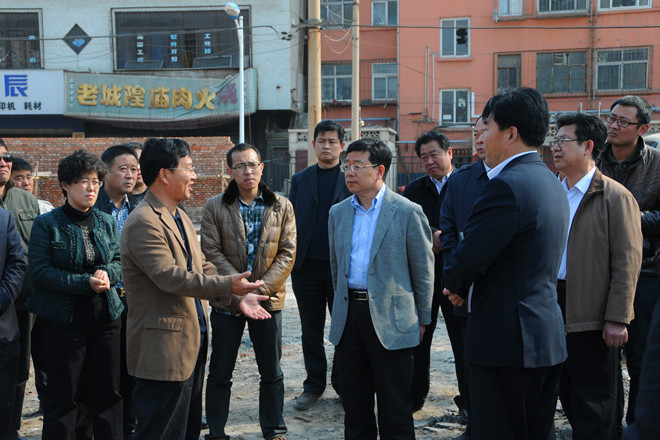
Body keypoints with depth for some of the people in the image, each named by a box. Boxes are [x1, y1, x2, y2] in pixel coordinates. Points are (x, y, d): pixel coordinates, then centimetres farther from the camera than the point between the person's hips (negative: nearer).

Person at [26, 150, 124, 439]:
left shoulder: (106, 223, 9)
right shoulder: (47, 224, -5)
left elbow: (119, 261, 13)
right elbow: (39, 270, -10)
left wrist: (106, 273, -10)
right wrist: (85, 283, -19)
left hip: (106, 317, 5)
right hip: (64, 320, -4)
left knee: (109, 391, 9)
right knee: (63, 396, 3)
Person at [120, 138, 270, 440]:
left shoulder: (180, 217, 15)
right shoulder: (143, 222, -18)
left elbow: (202, 269, 14)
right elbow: (169, 276, -28)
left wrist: (239, 297, 0)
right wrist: (228, 286, -29)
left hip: (191, 345, 10)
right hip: (163, 351, -10)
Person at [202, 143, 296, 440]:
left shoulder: (282, 207, 2)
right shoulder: (215, 207, -1)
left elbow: (287, 253, -2)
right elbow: (211, 252, -6)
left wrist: (262, 287, -13)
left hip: (269, 299, 1)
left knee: (272, 373, 11)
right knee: (220, 373, 8)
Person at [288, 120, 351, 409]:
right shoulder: (299, 180, 10)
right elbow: (291, 220, 10)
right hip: (307, 266, 2)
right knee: (311, 331, 10)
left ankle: (342, 382, 24)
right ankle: (314, 385, 23)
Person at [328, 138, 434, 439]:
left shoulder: (407, 212, -6)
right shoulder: (338, 213, 10)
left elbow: (423, 270, -2)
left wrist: (422, 320, 0)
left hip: (390, 320, -5)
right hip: (348, 317, 5)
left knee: (395, 409, 4)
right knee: (354, 403, 15)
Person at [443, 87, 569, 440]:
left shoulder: (506, 185, -19)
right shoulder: (550, 182, 13)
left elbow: (465, 260, -22)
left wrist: (455, 286, 1)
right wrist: (464, 287, 5)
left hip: (505, 342, -10)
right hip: (547, 338, 10)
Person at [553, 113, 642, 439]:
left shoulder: (615, 196, -10)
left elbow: (627, 261, -13)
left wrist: (617, 319, -17)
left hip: (592, 317, -7)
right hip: (555, 307, 7)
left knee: (593, 404, 3)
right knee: (568, 396, 17)